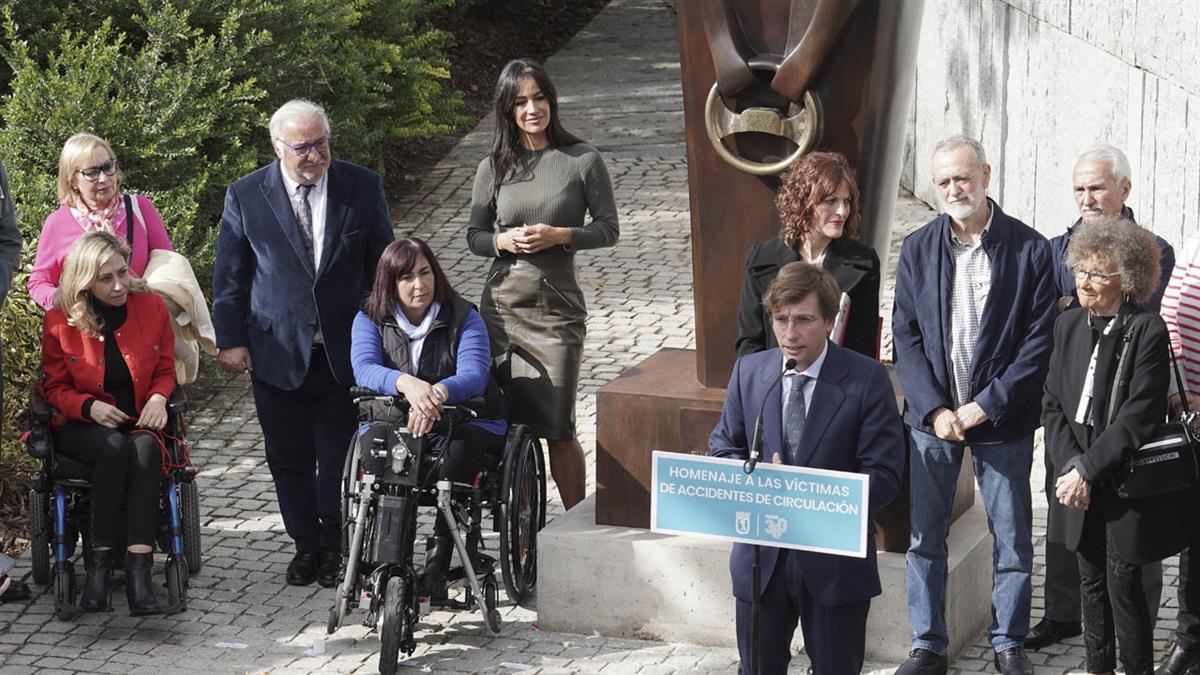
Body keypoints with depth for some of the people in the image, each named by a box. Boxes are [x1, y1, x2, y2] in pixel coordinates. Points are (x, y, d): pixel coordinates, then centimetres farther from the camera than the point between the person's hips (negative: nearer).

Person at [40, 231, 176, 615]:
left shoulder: (152, 308, 2)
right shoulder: (60, 321, -3)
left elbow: (165, 369, 14)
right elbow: (54, 388, 6)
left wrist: (158, 397, -10)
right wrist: (90, 407, -15)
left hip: (140, 422, 1)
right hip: (83, 427, -1)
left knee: (145, 449, -36)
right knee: (115, 449, -37)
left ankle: (139, 570, -46)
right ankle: (100, 565, -35)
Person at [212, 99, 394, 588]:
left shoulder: (362, 188, -1)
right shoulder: (246, 196, -2)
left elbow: (382, 265, 7)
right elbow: (228, 274, 4)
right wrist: (231, 340, -1)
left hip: (343, 352, 0)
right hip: (277, 354, 0)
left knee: (339, 458, 6)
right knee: (289, 459, 8)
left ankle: (335, 548, 21)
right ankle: (305, 546, 23)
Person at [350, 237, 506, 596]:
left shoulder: (463, 318, -3)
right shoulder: (370, 320, 3)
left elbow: (473, 375, -20)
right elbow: (364, 368, -18)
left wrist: (438, 393, -45)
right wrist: (406, 383, -41)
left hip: (465, 422, -1)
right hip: (395, 424, 1)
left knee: (459, 447, -37)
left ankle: (437, 566, -36)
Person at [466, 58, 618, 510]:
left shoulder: (583, 160, -1)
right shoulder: (494, 167, 6)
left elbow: (608, 229, 2)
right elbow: (474, 236, 11)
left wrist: (559, 235, -14)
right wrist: (505, 240, -10)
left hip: (558, 308, -3)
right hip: (501, 305, 3)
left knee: (557, 429, -3)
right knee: (511, 428, 3)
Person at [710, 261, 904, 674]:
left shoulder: (867, 380, -10)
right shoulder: (748, 372, 1)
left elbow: (883, 476, -12)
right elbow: (723, 447, 12)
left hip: (835, 561, -3)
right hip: (761, 558, 3)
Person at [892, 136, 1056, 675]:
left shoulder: (1030, 249, -7)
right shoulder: (917, 249, 2)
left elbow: (1039, 342, -8)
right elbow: (906, 337, 1)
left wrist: (987, 405, -14)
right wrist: (933, 409, -10)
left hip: (1002, 417, -2)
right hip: (932, 415, 2)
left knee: (1012, 537, 7)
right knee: (925, 536, 7)